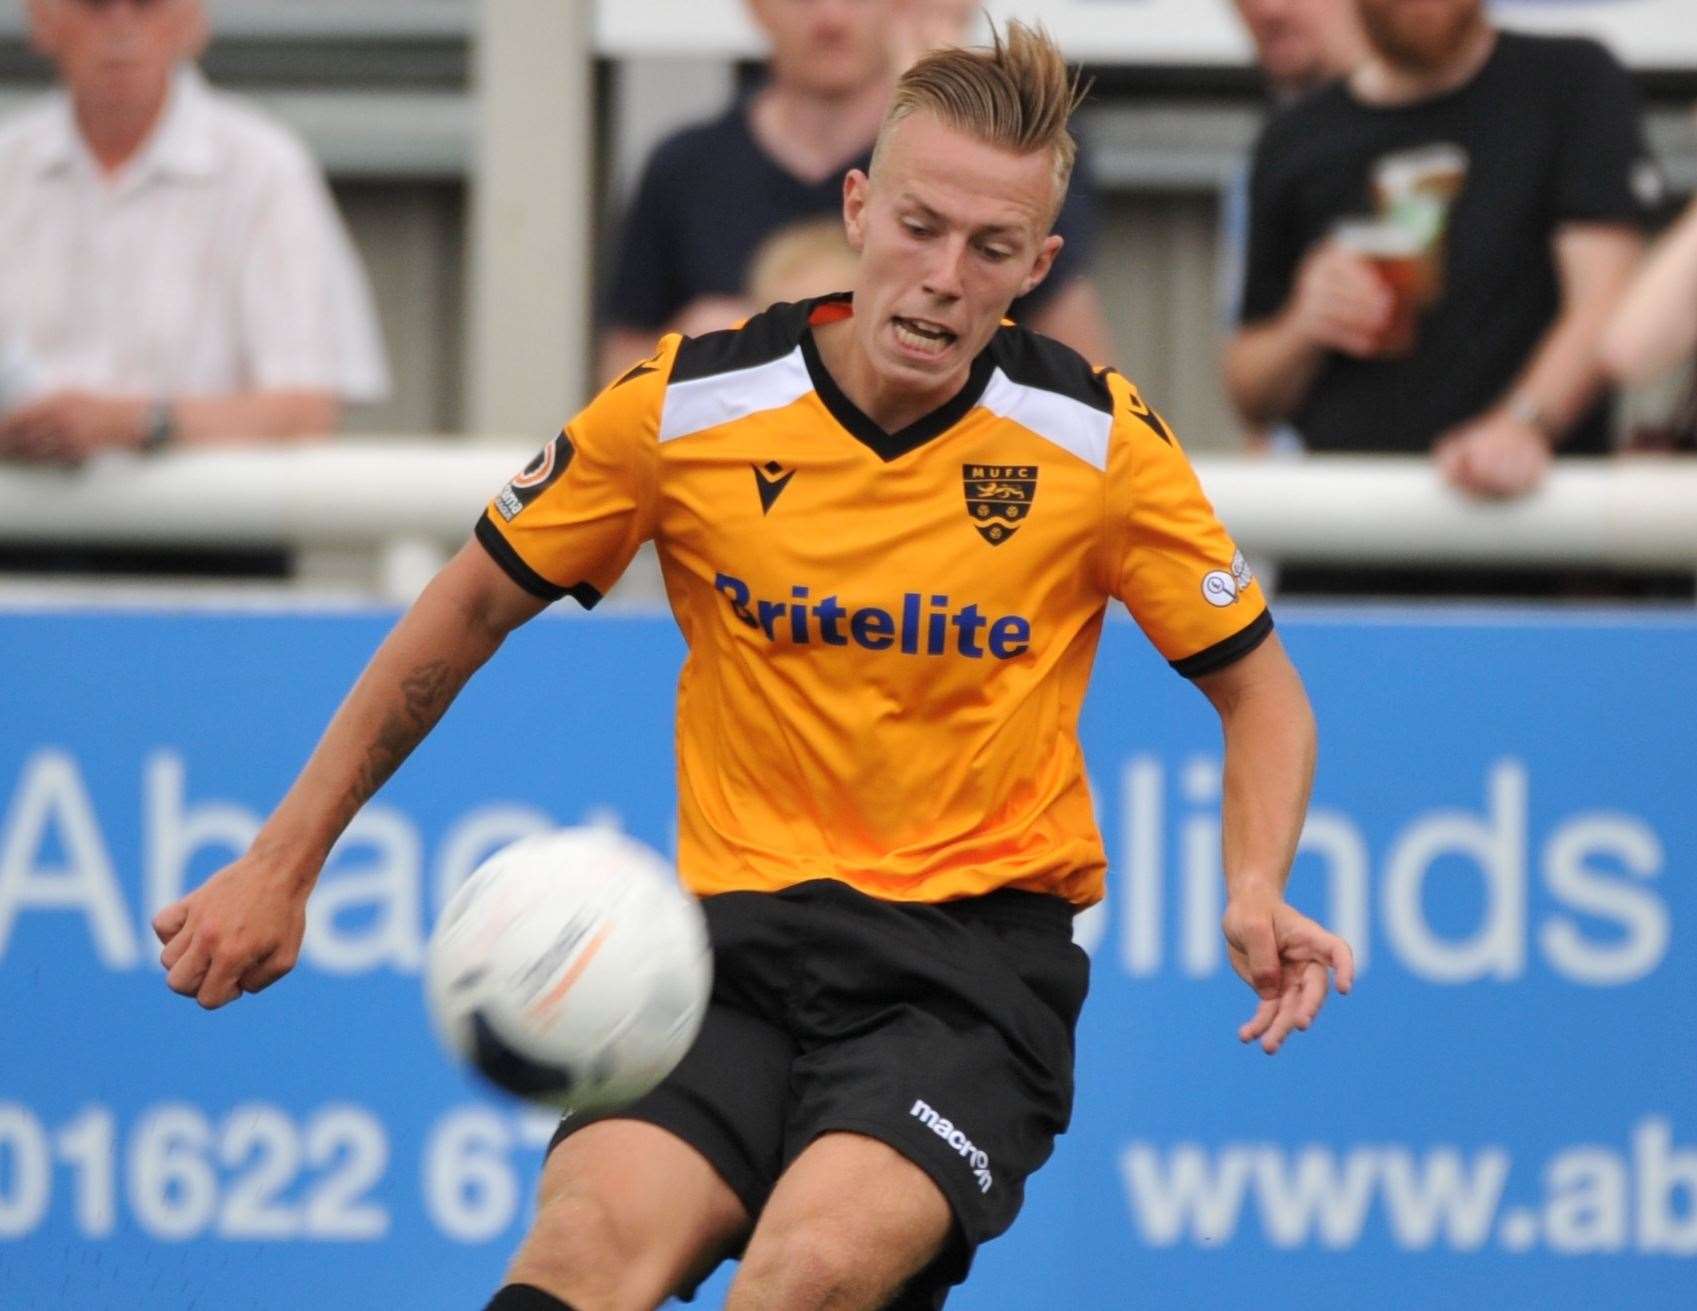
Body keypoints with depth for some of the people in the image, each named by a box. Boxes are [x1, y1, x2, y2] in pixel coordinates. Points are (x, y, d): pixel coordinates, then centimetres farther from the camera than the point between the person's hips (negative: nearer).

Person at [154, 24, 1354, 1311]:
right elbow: (469, 612, 13)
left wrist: (1256, 890, -10)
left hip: (982, 942, -1)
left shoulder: (1099, 439, -2)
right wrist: (280, 866, 13)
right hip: (743, 925, 1)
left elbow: (1258, 686, 11)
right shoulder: (684, 407, -1)